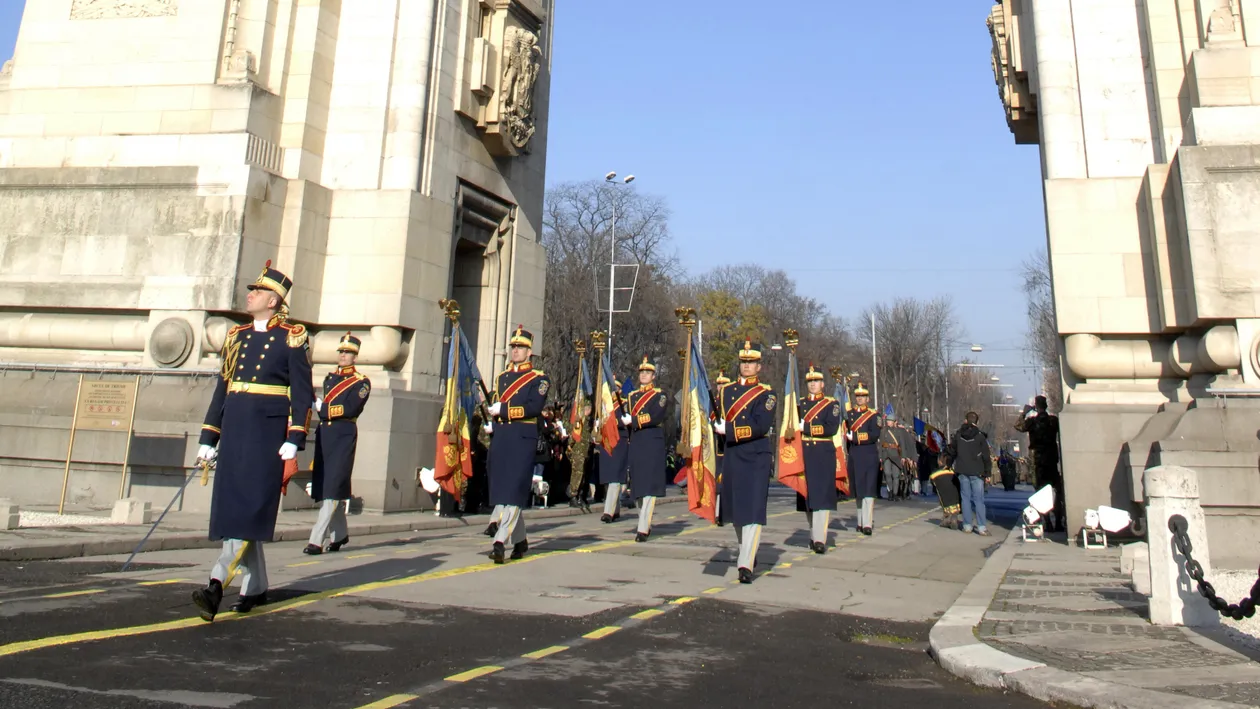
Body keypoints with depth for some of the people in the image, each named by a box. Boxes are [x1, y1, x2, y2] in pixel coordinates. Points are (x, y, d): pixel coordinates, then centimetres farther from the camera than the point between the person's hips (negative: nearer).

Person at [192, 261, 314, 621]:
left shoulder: (292, 338, -1)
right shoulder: (236, 336, 16)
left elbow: (303, 392, -6)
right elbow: (222, 388, 17)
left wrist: (295, 439, -14)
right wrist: (208, 438, 14)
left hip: (268, 432, -6)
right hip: (234, 431, 6)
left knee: (251, 508, -9)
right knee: (232, 509, 7)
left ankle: (217, 583, -14)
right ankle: (255, 587, 17)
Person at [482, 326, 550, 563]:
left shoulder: (539, 378, 0)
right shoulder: (501, 377, 19)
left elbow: (534, 407, -14)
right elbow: (492, 406, 21)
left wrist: (503, 410, -13)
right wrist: (489, 423, 2)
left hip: (523, 439, -6)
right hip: (499, 438, 6)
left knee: (514, 491, -11)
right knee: (501, 492, 8)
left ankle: (500, 542, -16)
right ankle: (520, 540, 20)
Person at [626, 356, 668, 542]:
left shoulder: (660, 395, 2)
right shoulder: (632, 396, 19)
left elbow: (656, 417, -14)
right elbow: (624, 418, 11)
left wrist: (633, 420, -15)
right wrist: (625, 419, -11)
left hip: (653, 444, -6)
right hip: (635, 444, 6)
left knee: (649, 486, -10)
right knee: (639, 486, 8)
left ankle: (643, 529, -14)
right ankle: (646, 524, 19)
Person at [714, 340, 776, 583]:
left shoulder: (765, 394, -3)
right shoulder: (725, 390, 12)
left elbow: (761, 426, -16)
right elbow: (716, 420, 13)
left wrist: (729, 430, -17)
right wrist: (719, 425, -9)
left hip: (757, 458, -5)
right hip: (731, 457, 5)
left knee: (754, 510, -11)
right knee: (735, 509, 13)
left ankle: (746, 565, -12)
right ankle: (748, 552, 34)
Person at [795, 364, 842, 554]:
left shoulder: (832, 404, 5)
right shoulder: (799, 403, 15)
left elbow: (832, 428, -9)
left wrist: (806, 428, -12)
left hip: (823, 454, -3)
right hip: (803, 454, 3)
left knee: (822, 494, -9)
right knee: (807, 495, 6)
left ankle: (820, 539, -14)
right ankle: (813, 535, 16)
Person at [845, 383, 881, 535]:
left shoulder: (873, 415, 2)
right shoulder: (849, 414, 13)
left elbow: (875, 435, -11)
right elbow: (846, 433, 15)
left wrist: (855, 437, -14)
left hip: (869, 456, -4)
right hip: (853, 457, 4)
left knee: (868, 489, -9)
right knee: (857, 490, 8)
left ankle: (867, 523, -12)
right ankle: (861, 520, 17)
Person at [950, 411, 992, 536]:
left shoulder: (958, 435, 5)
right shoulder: (980, 436, -5)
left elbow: (952, 452, 15)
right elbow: (986, 455, -5)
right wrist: (987, 471, 1)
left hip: (962, 471, 3)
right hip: (976, 472, -3)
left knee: (966, 497, 8)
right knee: (978, 499, -3)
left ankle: (967, 525, 8)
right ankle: (981, 527, -8)